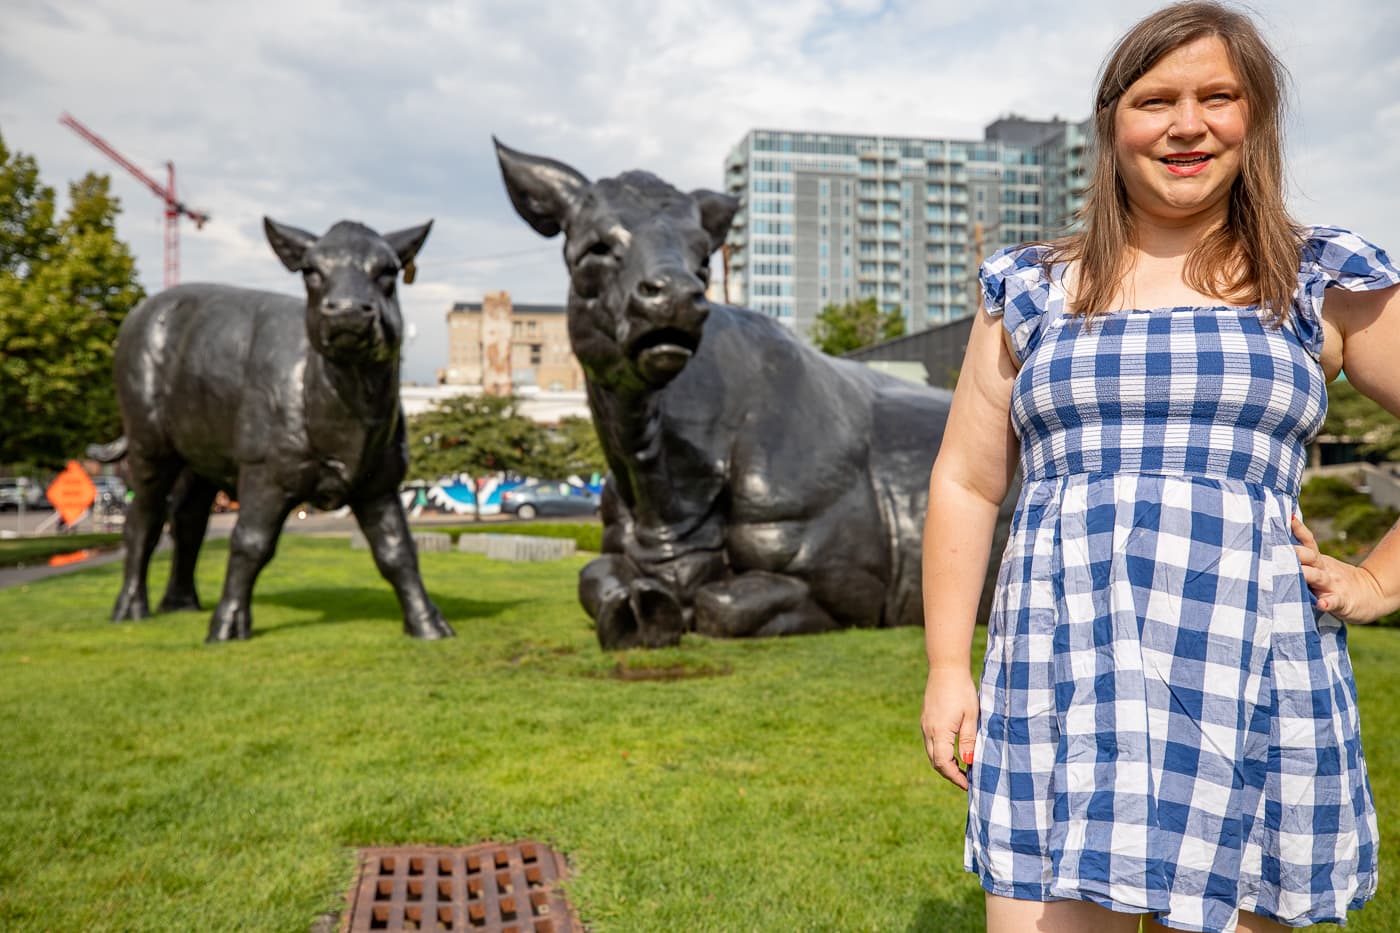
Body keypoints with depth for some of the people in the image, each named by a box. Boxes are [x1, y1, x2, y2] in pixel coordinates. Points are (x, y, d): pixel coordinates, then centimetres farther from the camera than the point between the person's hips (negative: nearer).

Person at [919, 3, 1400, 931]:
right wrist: (947, 668, 3)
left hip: (1250, 685, 0)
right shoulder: (1033, 290, 10)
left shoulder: (1322, 283, 7)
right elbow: (965, 484, 8)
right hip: (1057, 686, 1)